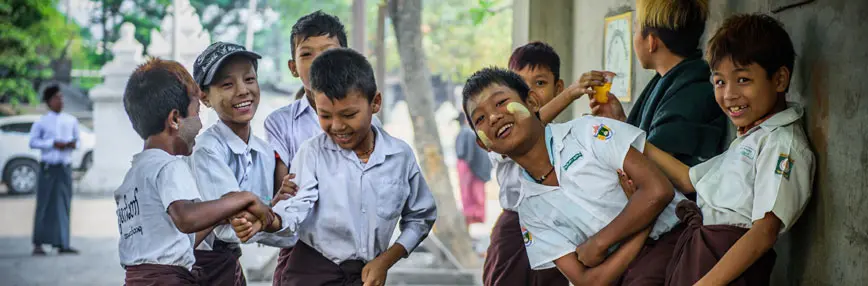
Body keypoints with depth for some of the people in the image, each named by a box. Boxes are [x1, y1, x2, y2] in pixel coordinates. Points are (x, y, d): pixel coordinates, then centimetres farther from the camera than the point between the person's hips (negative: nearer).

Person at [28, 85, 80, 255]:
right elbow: (33, 142, -3)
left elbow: (77, 139, 18)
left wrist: (74, 144, -5)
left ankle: (62, 244, 7)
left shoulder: (71, 121, 11)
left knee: (64, 206, 4)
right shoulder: (42, 122, 0)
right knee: (44, 205, -1)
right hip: (48, 167, -4)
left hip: (65, 167, 4)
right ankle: (38, 244, 6)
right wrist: (53, 143, -14)